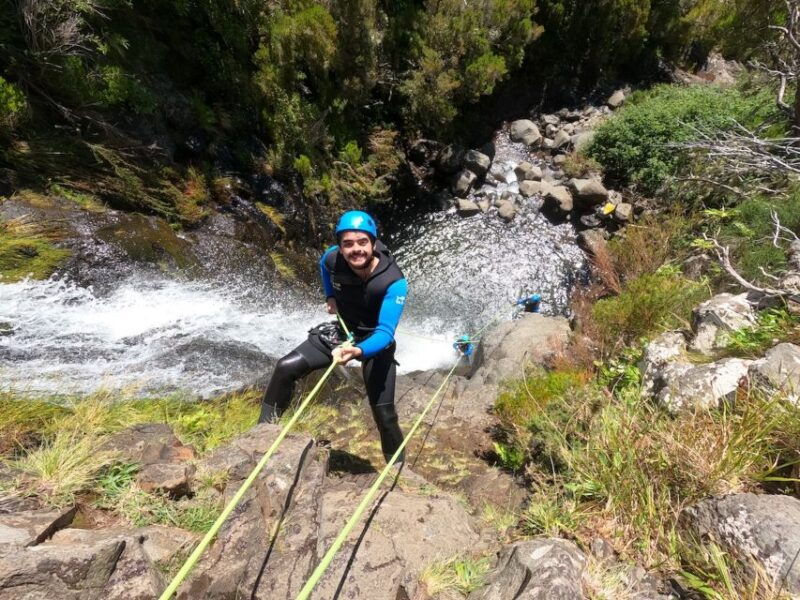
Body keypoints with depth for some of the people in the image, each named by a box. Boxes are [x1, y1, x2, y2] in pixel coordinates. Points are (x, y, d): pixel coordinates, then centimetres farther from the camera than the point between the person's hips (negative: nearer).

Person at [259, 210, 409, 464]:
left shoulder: (394, 282, -32)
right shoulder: (333, 258, -19)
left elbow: (385, 333, -37)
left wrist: (358, 351, -55)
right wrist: (330, 297, 0)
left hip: (375, 343, -3)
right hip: (340, 331, 4)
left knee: (384, 414, -3)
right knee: (285, 368, -10)